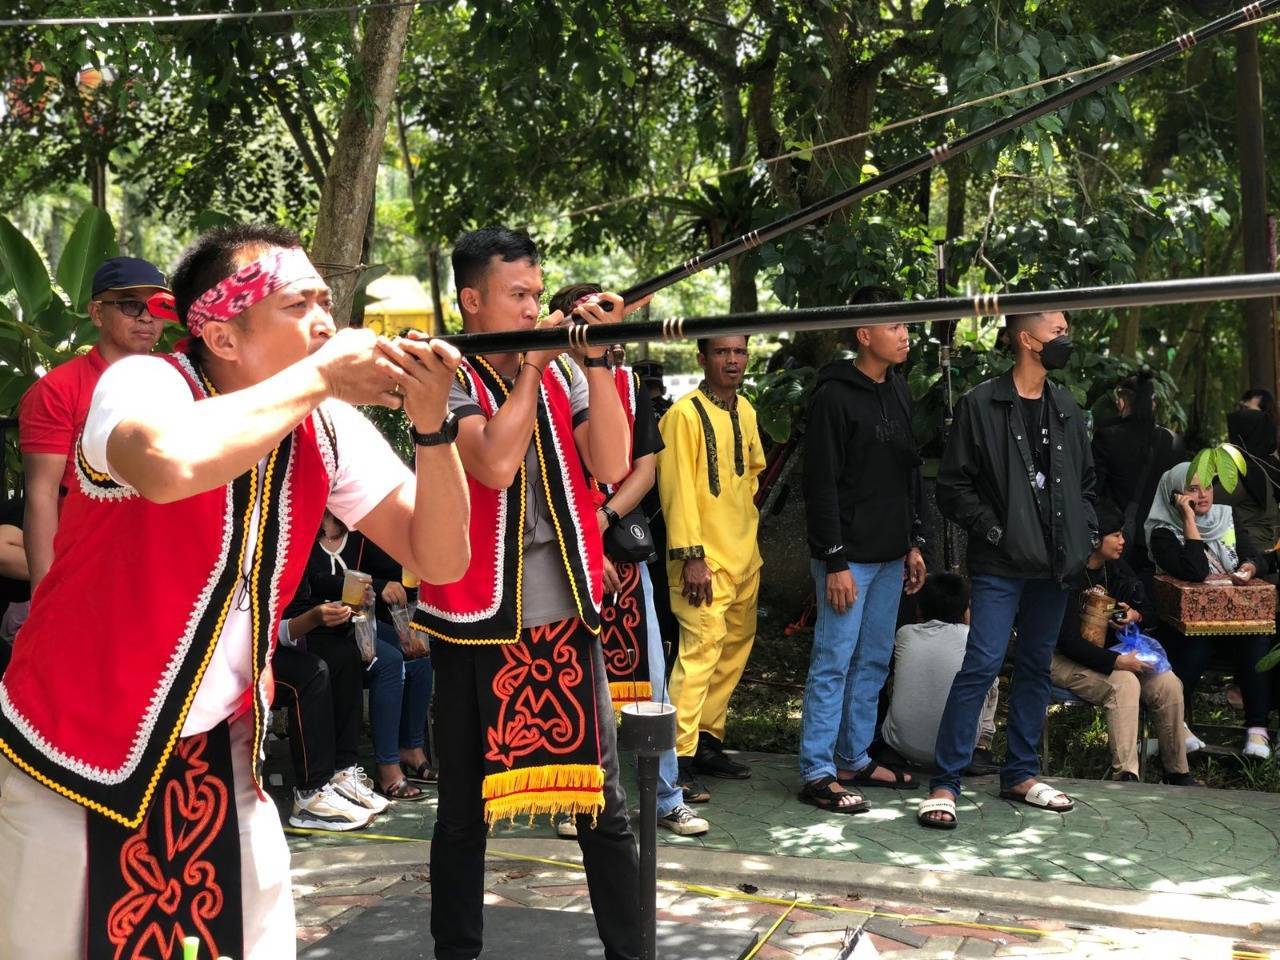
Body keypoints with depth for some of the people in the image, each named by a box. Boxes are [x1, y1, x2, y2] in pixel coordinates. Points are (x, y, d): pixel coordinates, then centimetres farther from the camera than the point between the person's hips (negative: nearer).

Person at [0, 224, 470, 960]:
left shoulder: (329, 428, -6)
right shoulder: (142, 382, -21)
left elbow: (440, 559, -8)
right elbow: (171, 465, -45)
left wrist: (433, 424, -23)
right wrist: (319, 377, -32)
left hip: (219, 751, 5)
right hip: (75, 751, -4)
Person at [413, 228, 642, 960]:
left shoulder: (562, 373, 8)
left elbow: (612, 465, -6)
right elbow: (495, 463, -22)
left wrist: (596, 358, -10)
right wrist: (530, 365, -14)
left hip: (567, 616, 4)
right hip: (478, 622, -3)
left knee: (604, 802, 7)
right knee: (466, 809, 9)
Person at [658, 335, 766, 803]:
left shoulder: (745, 411, 13)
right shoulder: (684, 414, -11)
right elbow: (677, 489, -16)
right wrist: (692, 555, -19)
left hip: (744, 555, 8)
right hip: (706, 559, -8)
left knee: (735, 648, 13)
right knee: (701, 648, -13)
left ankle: (708, 741, 24)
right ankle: (678, 759, -8)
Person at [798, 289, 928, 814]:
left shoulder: (899, 392, 13)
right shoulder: (835, 396, -12)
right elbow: (821, 484, -15)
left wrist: (915, 543, 15)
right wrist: (835, 562, -17)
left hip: (890, 556, 8)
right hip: (848, 557, -8)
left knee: (874, 662, 13)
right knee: (833, 663, -4)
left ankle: (855, 759, 24)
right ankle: (817, 773, 3)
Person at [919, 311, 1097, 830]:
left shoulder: (1066, 408, 12)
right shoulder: (981, 405, -6)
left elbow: (1086, 480, 21)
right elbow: (953, 485, -7)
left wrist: (1085, 534, 8)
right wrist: (992, 531, -13)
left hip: (1054, 566, 7)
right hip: (1001, 567, -6)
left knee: (1036, 668, 13)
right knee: (981, 667, -11)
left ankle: (1021, 774, 25)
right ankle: (944, 785, -5)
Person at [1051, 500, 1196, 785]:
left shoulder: (1117, 569, 7)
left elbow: (1147, 611, 19)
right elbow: (1069, 640, -22)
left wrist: (1135, 616, -7)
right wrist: (1116, 661, -29)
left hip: (1112, 653, 7)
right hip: (1065, 660, -7)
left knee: (1167, 683, -14)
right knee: (1124, 685, -33)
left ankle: (1178, 773, -3)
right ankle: (1125, 775, -33)